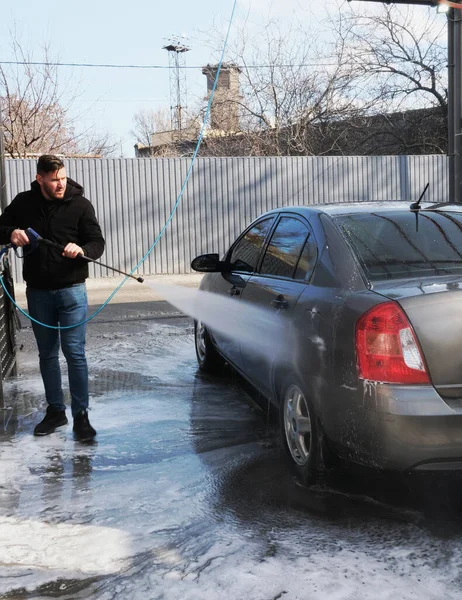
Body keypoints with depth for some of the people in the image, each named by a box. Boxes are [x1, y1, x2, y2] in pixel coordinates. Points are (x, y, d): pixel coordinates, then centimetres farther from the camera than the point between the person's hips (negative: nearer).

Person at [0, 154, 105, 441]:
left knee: (75, 352, -5)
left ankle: (81, 414, 4)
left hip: (71, 291, -3)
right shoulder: (24, 203, 1)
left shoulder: (80, 205, -6)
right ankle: (56, 410, 25)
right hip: (37, 292, 3)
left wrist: (81, 250, -27)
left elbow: (98, 243, -5)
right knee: (47, 353, 12)